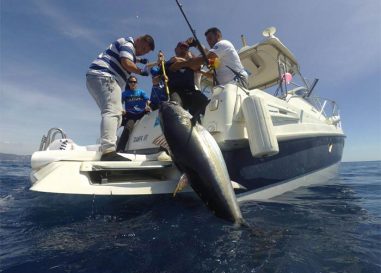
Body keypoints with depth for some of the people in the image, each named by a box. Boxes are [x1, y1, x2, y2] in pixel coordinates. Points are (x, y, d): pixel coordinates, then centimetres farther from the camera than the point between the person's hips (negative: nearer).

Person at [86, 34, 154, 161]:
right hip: (104, 76, -11)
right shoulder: (128, 43, -2)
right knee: (113, 112, -27)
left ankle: (106, 147, 6)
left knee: (110, 113, 11)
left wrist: (138, 60, 45)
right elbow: (126, 63, -19)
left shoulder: (126, 46, 28)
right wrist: (141, 71, -5)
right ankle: (109, 151, -42)